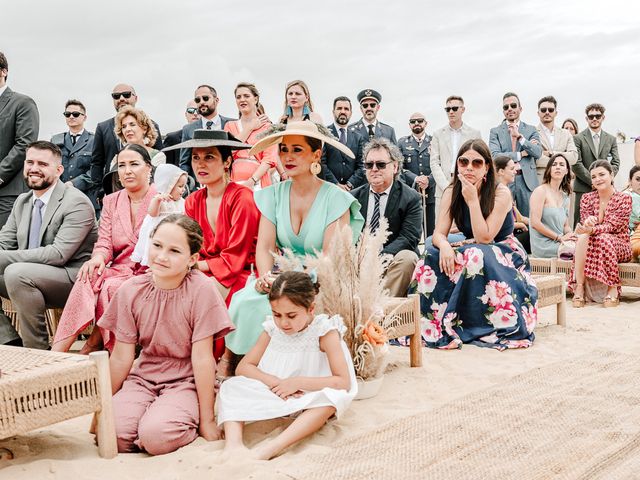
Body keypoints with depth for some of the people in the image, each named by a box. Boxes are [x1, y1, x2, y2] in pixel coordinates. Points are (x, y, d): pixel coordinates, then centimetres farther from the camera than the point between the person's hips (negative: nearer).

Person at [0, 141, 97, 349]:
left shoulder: (77, 203, -13)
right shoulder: (22, 201, 13)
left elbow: (59, 254, -22)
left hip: (72, 279, -8)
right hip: (29, 279, 8)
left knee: (17, 273, -32)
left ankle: (38, 350, -18)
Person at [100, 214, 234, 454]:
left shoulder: (202, 290, -17)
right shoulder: (130, 291, -6)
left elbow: (202, 357, -14)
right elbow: (121, 358, 1)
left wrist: (207, 420, -9)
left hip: (184, 382, -3)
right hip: (143, 377, 4)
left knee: (155, 436, -28)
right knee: (112, 433, -22)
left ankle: (191, 424, 4)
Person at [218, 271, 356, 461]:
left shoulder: (324, 332, -13)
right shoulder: (272, 329, -1)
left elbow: (344, 381, -19)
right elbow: (243, 366, 1)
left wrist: (298, 382, -23)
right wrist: (273, 382, -17)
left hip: (309, 402, -4)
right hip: (273, 395, 4)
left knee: (331, 397, -36)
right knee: (230, 386, -12)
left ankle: (272, 447, -47)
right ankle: (234, 443, -35)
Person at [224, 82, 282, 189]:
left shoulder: (266, 125, 5)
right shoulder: (230, 126, 15)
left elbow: (269, 159, -5)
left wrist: (251, 181, -17)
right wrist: (249, 128, 0)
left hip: (257, 182, -2)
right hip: (234, 181, 2)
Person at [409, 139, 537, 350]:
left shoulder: (501, 193, -17)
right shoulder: (452, 193, -4)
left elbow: (484, 238, -23)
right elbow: (439, 233, -11)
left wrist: (472, 200, -27)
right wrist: (444, 246, -35)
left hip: (505, 253, -4)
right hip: (473, 252, 4)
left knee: (476, 257, -37)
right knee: (434, 256, -25)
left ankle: (472, 326, -27)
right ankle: (435, 321, -20)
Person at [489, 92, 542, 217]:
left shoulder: (531, 130, 11)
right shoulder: (495, 131, 7)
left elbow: (538, 153, -2)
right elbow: (495, 156, -6)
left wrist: (520, 136, -12)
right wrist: (521, 154, -8)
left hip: (527, 181, 1)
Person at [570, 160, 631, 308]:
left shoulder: (624, 199, -6)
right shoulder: (587, 198, 6)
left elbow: (611, 226, -18)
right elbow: (585, 223, -6)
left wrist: (591, 229, -37)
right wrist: (588, 221, -32)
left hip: (619, 246, -2)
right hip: (591, 245, 2)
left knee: (603, 238, -36)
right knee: (583, 238, -32)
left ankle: (613, 289, -28)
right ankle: (579, 287, -35)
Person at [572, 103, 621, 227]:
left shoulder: (611, 139, 15)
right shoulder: (578, 138, 3)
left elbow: (615, 163, 9)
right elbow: (576, 164, -4)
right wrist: (592, 181, -10)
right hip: (583, 188, -3)